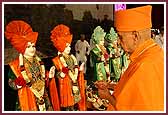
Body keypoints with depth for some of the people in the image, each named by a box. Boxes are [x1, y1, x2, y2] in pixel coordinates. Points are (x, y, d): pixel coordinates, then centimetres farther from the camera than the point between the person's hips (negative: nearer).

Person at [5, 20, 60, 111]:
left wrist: (49, 76, -1)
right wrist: (18, 84, -25)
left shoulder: (39, 62, 8)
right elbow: (11, 83, -6)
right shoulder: (15, 65, -9)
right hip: (27, 98, -5)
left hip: (43, 97, 5)